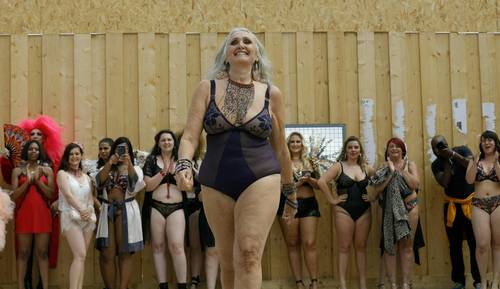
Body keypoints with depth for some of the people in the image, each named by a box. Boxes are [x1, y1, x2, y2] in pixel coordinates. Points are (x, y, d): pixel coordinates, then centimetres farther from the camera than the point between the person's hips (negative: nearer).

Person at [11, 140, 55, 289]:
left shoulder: (47, 170, 7)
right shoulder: (18, 171, 5)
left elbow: (51, 194, 1)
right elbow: (14, 196, -2)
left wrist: (38, 180, -10)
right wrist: (28, 181, -13)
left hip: (42, 214, 1)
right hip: (24, 215, -1)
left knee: (42, 252, 1)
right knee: (23, 252, 1)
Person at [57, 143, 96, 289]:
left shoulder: (86, 177, 18)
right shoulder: (62, 174, 3)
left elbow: (91, 197, 11)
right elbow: (68, 195, -9)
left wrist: (89, 209, -10)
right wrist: (81, 210, -15)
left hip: (88, 217, 5)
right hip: (71, 216, -5)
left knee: (81, 256, 1)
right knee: (80, 255, -19)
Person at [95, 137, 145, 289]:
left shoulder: (135, 169, 11)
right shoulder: (106, 168, 16)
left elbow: (135, 181, -11)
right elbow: (99, 181, -5)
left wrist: (128, 163, -25)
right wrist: (109, 164, -18)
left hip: (126, 211, -1)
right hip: (108, 211, 2)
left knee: (125, 254, -2)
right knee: (108, 255, -4)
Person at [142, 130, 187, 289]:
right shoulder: (152, 160, 9)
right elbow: (148, 186, -1)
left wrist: (176, 171, -4)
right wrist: (163, 171, -10)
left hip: (176, 208, 0)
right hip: (156, 207, 1)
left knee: (177, 246, -12)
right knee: (158, 246, 0)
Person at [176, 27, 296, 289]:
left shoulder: (271, 94, 5)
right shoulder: (207, 88, 5)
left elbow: (280, 149, 13)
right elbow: (190, 137, -4)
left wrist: (290, 193, 20)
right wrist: (184, 165, -25)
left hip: (261, 181, -2)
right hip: (216, 184, 2)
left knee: (248, 255, -17)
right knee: (228, 263, 10)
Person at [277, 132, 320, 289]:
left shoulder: (309, 162, 12)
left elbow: (318, 184, 9)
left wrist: (309, 179, -11)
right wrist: (296, 184, -14)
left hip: (308, 204, 1)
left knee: (309, 244, -6)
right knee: (292, 245, 1)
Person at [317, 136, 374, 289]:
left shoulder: (366, 168, 8)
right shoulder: (339, 166, -3)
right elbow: (321, 182, -15)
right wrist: (332, 199, -14)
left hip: (364, 211, 3)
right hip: (344, 211, -3)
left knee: (361, 247, 7)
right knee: (344, 247, 0)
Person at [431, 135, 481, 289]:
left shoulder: (462, 150, -4)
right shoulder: (436, 164, -1)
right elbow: (444, 183, -15)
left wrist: (454, 154, -27)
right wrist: (447, 161, -17)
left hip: (471, 203, -2)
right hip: (452, 206, 2)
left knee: (475, 243, -1)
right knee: (455, 245, 5)